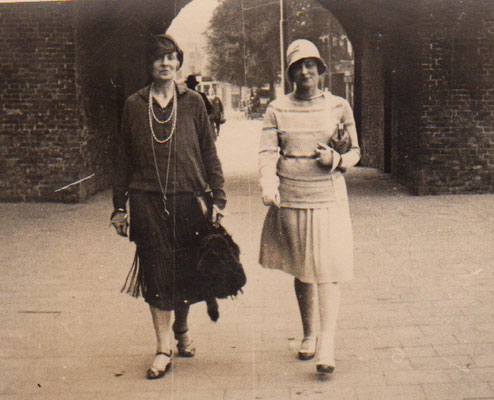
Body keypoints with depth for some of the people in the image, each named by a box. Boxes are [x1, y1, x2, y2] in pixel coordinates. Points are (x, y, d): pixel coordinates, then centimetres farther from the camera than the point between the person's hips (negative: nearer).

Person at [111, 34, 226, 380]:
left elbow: (209, 153, 7)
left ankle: (182, 328, 34)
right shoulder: (134, 105, 7)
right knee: (157, 273, 0)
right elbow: (123, 159, 10)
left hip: (188, 198, 0)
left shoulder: (192, 102, 6)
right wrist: (119, 206, 7)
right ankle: (163, 348, 8)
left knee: (187, 269, 8)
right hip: (147, 201, 0)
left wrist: (218, 198, 1)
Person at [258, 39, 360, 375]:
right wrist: (269, 184, -19)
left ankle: (327, 345, -8)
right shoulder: (277, 109, 6)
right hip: (290, 200, 2)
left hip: (329, 199, -1)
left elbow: (355, 152, 10)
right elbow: (267, 152, -1)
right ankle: (309, 335, 28)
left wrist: (336, 159, -12)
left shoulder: (339, 106, 5)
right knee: (301, 271, 12)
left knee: (328, 271, -9)